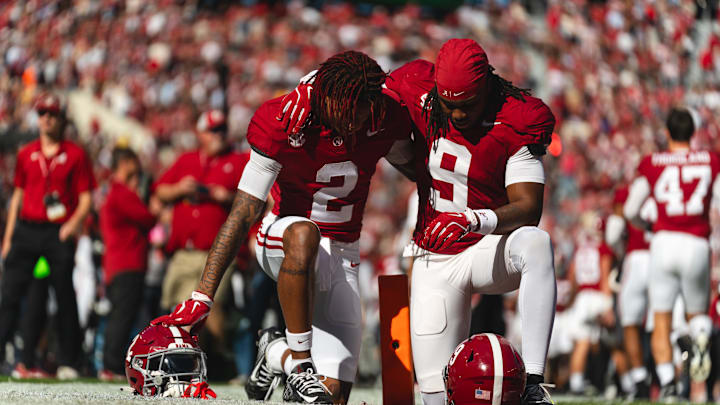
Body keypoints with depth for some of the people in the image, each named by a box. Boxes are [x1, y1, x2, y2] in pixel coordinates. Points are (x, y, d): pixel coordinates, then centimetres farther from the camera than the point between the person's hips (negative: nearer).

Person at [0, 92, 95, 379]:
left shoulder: (75, 155, 3)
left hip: (59, 234, -3)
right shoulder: (26, 154, 14)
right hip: (26, 230, 3)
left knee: (64, 298, -2)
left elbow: (86, 198, 2)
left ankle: (68, 363, 3)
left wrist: (74, 223, -17)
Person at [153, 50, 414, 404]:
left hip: (341, 255, 4)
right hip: (282, 241, -4)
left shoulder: (384, 120, -12)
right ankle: (299, 367, -31)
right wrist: (202, 298, -24)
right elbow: (243, 215, -20)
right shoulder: (283, 125, -21)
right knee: (304, 234, -44)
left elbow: (415, 170, 12)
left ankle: (277, 353, 27)